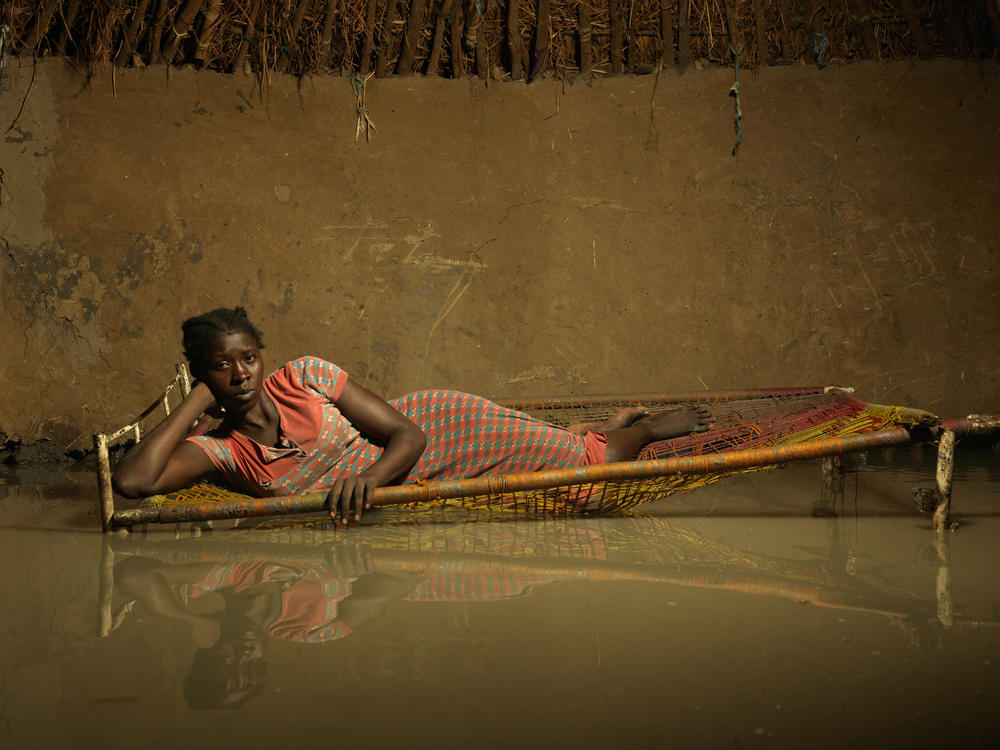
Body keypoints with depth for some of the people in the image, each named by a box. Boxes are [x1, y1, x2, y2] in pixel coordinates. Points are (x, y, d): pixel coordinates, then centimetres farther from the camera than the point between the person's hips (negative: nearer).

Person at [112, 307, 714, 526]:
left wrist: (366, 478, -40)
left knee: (584, 465, 3)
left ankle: (642, 428, 34)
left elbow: (409, 436, -19)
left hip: (437, 430, -2)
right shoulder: (221, 452, -16)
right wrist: (197, 401, -26)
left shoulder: (304, 377, -20)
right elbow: (133, 481, -32)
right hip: (409, 490, 2)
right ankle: (611, 431, 39)